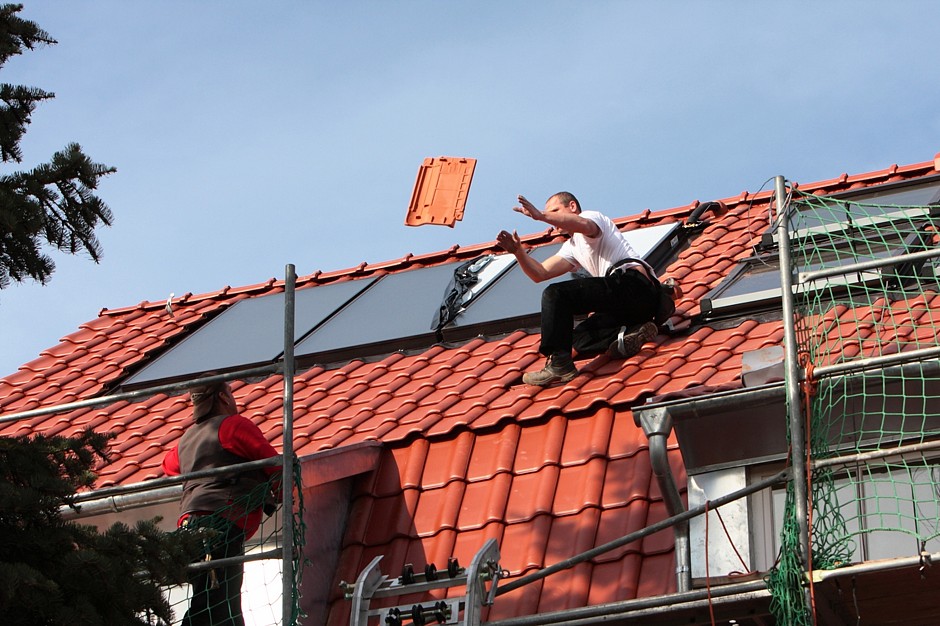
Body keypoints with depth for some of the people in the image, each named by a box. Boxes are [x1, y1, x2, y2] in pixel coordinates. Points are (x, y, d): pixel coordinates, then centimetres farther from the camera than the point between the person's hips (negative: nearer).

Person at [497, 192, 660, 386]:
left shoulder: (592, 216, 7)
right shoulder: (572, 247, 33)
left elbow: (584, 225, -22)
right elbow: (540, 274, 23)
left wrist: (541, 216, -33)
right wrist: (518, 252, 6)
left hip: (631, 280, -10)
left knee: (555, 294, -15)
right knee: (580, 339, 15)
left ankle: (559, 364, -24)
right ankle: (630, 334, -12)